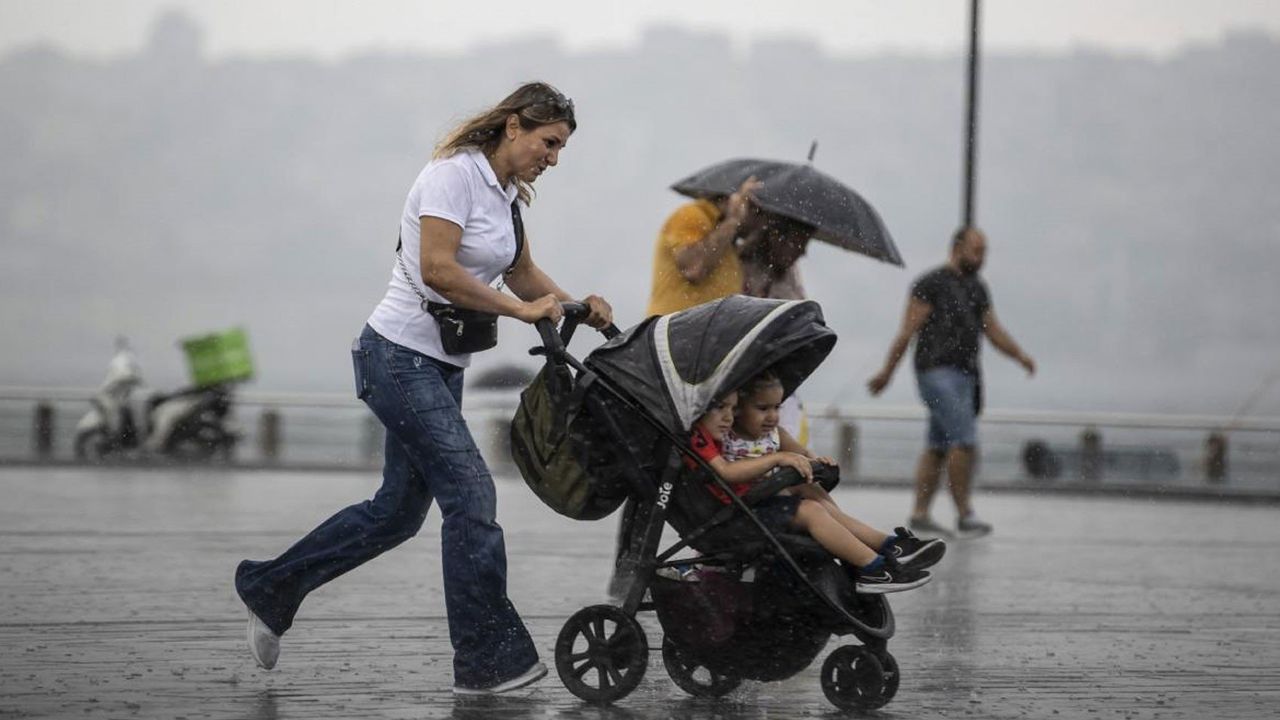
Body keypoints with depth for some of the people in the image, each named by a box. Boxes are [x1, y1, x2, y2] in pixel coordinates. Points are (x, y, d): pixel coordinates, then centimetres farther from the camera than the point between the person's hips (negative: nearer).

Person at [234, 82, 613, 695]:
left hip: (443, 365, 10)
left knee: (399, 510, 13)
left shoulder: (506, 193, 13)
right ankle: (487, 661, -8)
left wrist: (576, 307, 3)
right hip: (400, 356, -10)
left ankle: (269, 587, 28)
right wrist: (521, 310, -22)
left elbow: (523, 274, 21)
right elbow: (437, 269, -25)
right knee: (470, 492, -13)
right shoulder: (454, 174, -15)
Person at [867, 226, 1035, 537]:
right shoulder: (932, 284, -4)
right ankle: (964, 514, -11)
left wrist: (1020, 355, 1)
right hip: (937, 371, -8)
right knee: (965, 440, -15)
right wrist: (886, 372, -7)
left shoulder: (977, 288, 18)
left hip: (965, 374, 8)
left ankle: (919, 514, 11)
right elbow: (908, 331, -6)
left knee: (938, 447, 8)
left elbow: (993, 330, 18)